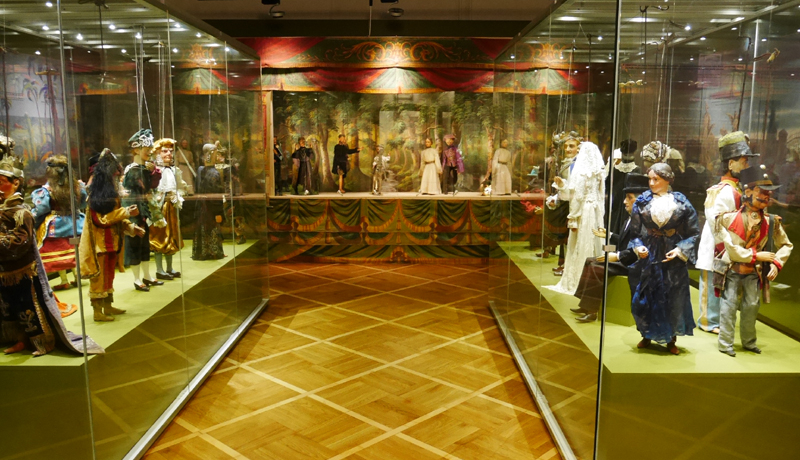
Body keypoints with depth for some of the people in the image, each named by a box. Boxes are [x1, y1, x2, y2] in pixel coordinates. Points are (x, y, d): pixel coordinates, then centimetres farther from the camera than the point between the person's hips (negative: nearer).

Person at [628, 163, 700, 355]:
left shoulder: (681, 203, -3)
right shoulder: (642, 202, 0)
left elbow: (693, 233, 0)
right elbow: (635, 231, 4)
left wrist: (680, 250, -12)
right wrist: (638, 247, -13)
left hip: (672, 259, -1)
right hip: (648, 258, 1)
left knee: (673, 300, 6)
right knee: (645, 298, 7)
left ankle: (671, 339, 21)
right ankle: (647, 335, 25)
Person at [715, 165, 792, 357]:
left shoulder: (771, 221, -3)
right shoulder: (730, 218, -15)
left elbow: (786, 245, 7)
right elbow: (731, 249, -18)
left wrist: (776, 263, -8)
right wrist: (756, 255, -17)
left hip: (754, 272, 4)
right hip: (732, 270, -4)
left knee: (752, 306, 11)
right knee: (729, 306, -1)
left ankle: (749, 341, 28)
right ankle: (725, 343, 11)